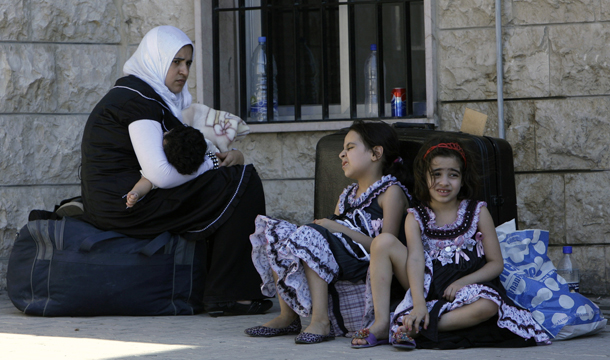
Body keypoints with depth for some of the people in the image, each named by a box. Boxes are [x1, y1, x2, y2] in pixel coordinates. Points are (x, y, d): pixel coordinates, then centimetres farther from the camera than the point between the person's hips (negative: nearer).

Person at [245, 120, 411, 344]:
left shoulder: (391, 192, 0)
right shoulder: (347, 194, 27)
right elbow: (333, 233, 17)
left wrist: (339, 228, -17)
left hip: (364, 263, -8)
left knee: (309, 236, -31)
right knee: (275, 233, -5)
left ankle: (320, 321, -36)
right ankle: (287, 316, -8)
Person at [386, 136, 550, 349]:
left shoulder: (478, 212, 7)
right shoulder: (415, 218, 7)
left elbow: (496, 263, 3)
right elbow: (415, 260, -10)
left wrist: (462, 282, -15)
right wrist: (419, 305, -28)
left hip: (472, 286, 0)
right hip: (432, 294, 0)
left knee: (487, 306, -37)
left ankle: (416, 330, -32)